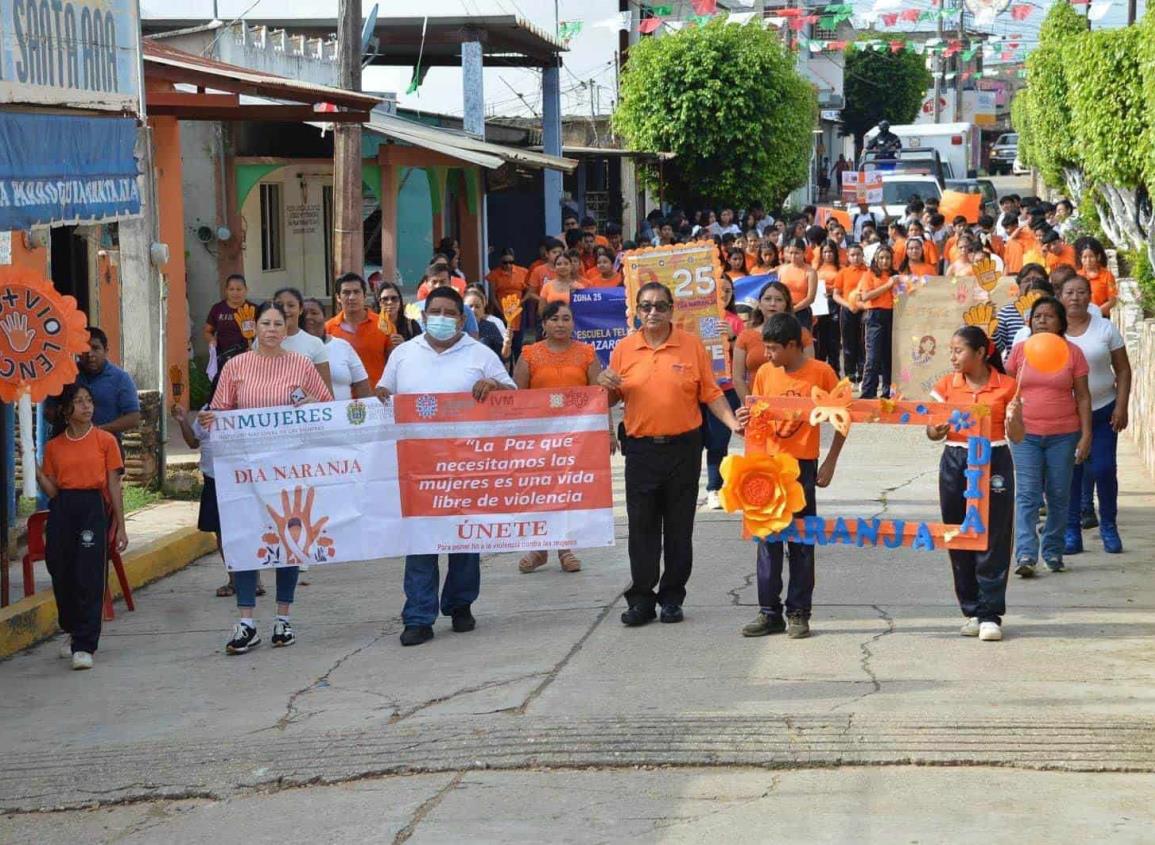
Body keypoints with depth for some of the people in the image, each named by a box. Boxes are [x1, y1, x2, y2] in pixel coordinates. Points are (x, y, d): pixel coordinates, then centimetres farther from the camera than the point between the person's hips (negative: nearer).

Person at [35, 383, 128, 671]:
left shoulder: (105, 440, 2)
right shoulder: (53, 446, 9)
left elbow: (114, 486, 3)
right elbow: (52, 490, 7)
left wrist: (120, 527, 1)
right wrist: (36, 470, -8)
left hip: (93, 509, -3)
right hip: (62, 510, 3)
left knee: (89, 577, -9)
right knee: (62, 575, 6)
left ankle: (84, 646, -7)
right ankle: (71, 630, 32)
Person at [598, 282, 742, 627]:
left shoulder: (692, 346, 0)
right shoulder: (623, 349, 3)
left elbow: (711, 394, 1)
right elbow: (612, 400, 10)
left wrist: (733, 423, -12)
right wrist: (605, 385, -11)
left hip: (682, 447, -1)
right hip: (640, 449, 1)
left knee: (679, 527, 6)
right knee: (642, 527, 2)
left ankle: (672, 598, 15)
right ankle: (641, 599, 9)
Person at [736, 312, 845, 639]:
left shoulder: (821, 373, -6)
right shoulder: (764, 374, 5)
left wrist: (830, 462, -3)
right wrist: (746, 420, -10)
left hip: (802, 465, -3)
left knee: (801, 542, 4)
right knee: (767, 540, 5)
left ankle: (798, 613, 11)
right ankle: (769, 612, 12)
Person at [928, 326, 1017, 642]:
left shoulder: (1006, 386, -1)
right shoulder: (947, 385, 4)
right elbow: (931, 430, 1)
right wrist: (938, 430, -21)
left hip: (993, 462, -3)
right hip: (956, 463, 3)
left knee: (992, 539, -3)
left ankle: (990, 615, 0)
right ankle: (971, 611, 16)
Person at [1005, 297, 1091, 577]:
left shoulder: (1072, 352, 1)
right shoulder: (1020, 350, 4)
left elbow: (1083, 396, 2)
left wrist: (1086, 435, -3)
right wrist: (1008, 423, 4)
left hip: (1063, 435, 0)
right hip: (1025, 434, 0)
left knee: (1059, 495, 7)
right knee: (1027, 495, -8)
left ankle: (1053, 552, 19)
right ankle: (1026, 555, -13)